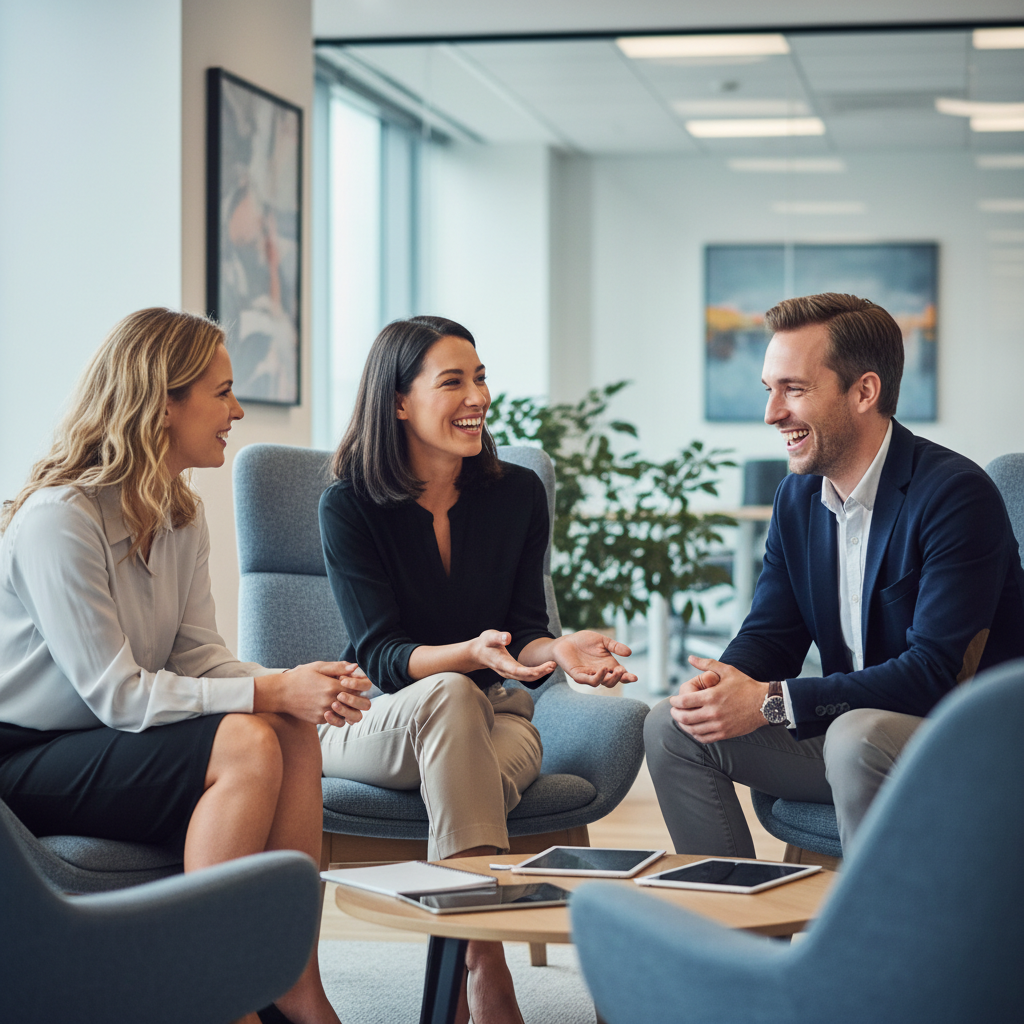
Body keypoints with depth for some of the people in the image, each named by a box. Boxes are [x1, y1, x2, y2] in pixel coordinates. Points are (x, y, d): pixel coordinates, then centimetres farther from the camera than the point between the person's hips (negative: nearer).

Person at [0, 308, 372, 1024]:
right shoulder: (60, 520, -21)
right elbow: (117, 695, -23)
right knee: (248, 744, -26)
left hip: (102, 746, 8)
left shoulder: (182, 517, 8)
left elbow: (199, 657, 2)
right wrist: (271, 693, -24)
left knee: (295, 732, -15)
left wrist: (297, 686, -17)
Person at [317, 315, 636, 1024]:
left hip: (492, 716, 2)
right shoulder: (349, 506, -9)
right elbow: (381, 657, -15)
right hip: (374, 721, -2)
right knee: (451, 697, -38)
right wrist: (471, 654, -35)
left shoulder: (518, 493, 1)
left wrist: (556, 649, -25)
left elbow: (522, 631, 0)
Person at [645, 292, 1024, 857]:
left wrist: (772, 702, -29)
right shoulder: (797, 497, 6)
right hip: (847, 723, 8)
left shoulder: (958, 494, -20)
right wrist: (722, 683, -18)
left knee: (858, 735, -37)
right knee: (671, 726, -1)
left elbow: (936, 672, -26)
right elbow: (770, 633, 8)